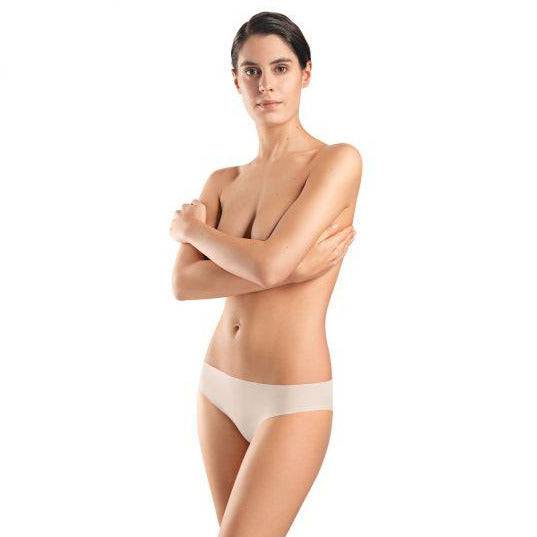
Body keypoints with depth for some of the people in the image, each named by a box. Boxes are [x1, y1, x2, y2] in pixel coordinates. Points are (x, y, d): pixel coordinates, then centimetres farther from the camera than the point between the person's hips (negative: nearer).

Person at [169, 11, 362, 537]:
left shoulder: (337, 160, -9)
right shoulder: (223, 181, 8)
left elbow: (269, 263, -21)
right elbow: (182, 284, -6)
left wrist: (191, 227, -3)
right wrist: (286, 268, -17)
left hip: (292, 400, -6)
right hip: (219, 385, 6)